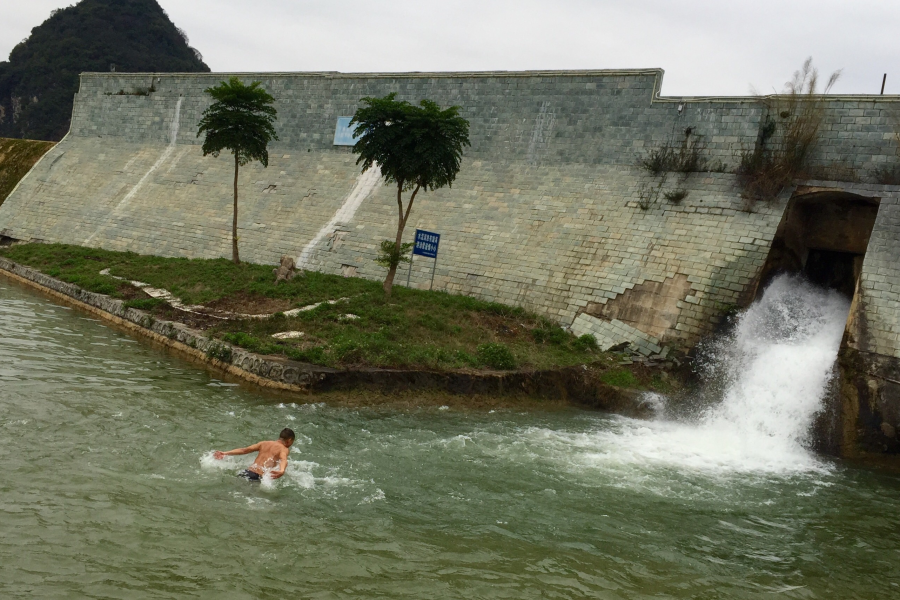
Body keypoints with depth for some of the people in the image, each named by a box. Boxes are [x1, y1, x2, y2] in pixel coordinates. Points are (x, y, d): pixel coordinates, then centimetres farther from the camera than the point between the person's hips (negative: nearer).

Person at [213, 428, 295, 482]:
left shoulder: (264, 443, 23)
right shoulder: (284, 449, 6)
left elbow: (244, 450, 17)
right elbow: (284, 460, -18)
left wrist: (225, 453, 18)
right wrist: (282, 471, -38)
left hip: (248, 472, 5)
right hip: (259, 477, -5)